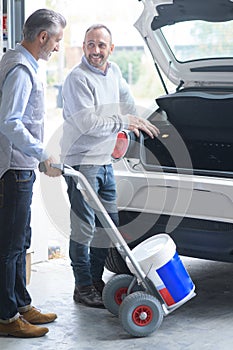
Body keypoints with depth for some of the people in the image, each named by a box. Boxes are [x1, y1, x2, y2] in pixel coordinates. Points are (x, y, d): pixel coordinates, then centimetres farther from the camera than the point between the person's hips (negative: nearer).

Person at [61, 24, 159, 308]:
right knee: (84, 228, -5)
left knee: (110, 223, 13)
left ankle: (96, 279, 25)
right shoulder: (77, 78, -16)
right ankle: (83, 288, 6)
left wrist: (140, 122, 28)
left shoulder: (113, 72, 9)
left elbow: (125, 98, 29)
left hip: (105, 161, 9)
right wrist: (124, 122, -15)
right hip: (81, 162, -8)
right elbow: (88, 123, -23)